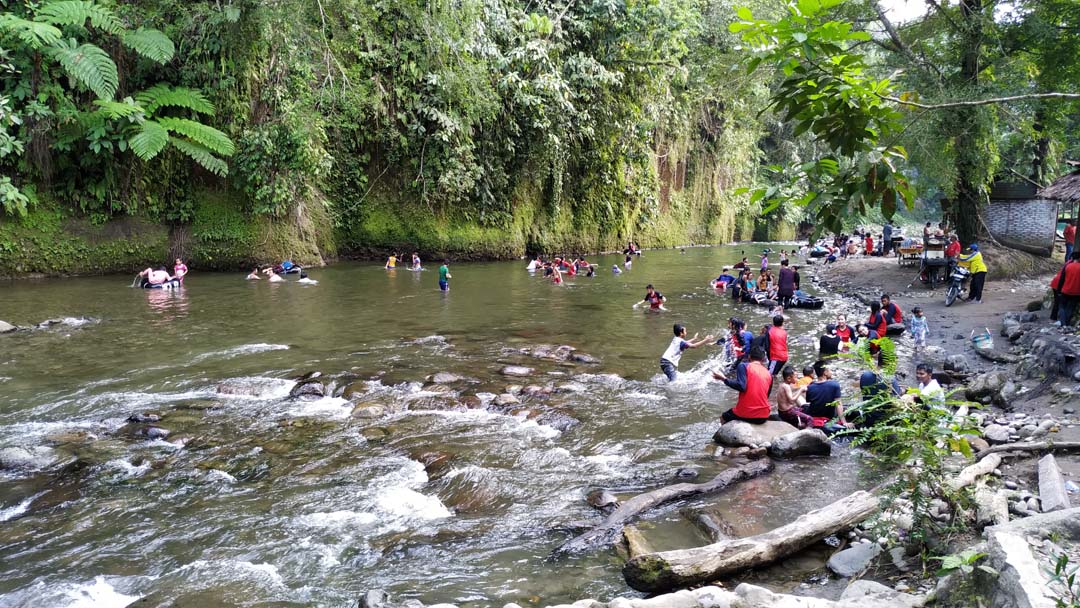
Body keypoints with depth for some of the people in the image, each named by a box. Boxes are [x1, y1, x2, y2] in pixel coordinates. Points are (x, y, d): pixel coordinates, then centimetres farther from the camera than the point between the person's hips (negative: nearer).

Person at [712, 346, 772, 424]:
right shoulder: (769, 374, 10)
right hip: (763, 416, 4)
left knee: (723, 417, 28)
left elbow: (741, 386, -17)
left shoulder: (743, 366, -3)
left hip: (745, 414, -4)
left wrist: (724, 379, -8)